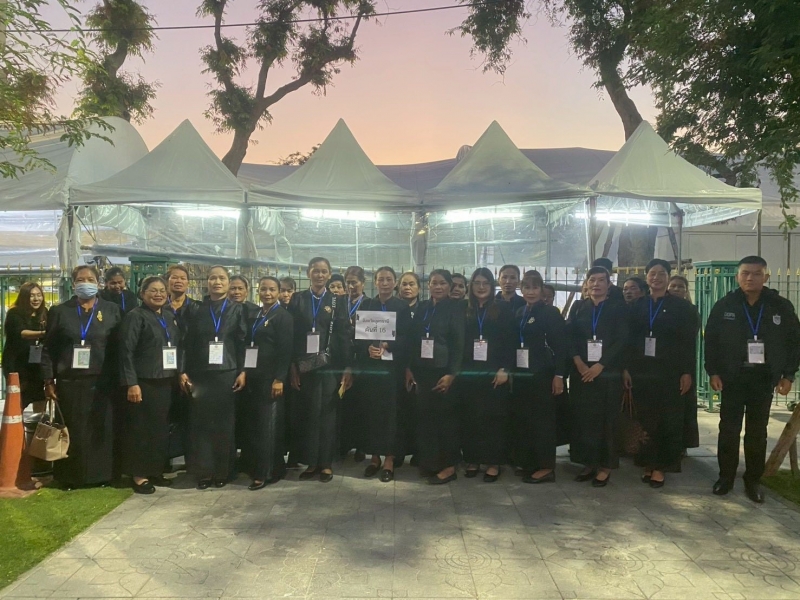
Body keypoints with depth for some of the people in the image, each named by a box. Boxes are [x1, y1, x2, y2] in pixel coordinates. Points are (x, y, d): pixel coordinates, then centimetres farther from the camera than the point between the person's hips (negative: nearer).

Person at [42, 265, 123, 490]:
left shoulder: (112, 310, 6)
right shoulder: (59, 311, 8)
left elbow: (120, 346, 3)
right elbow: (48, 349, 6)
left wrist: (119, 379, -3)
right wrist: (49, 381, -1)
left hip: (102, 383, 0)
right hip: (69, 382, 0)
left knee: (101, 430, 2)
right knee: (71, 431, 3)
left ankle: (101, 474, 13)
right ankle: (70, 476, 14)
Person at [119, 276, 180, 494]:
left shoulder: (170, 317, 13)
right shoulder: (135, 316, -7)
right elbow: (126, 351, -13)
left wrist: (180, 373, 9)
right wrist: (131, 383, -18)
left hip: (165, 382, 7)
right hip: (143, 382, -6)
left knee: (161, 428, 12)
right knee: (141, 428, 2)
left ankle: (155, 471, 24)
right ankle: (139, 475, 13)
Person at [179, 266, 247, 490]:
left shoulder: (238, 310, 6)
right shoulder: (196, 310, 9)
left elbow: (243, 343, 1)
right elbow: (188, 343, 7)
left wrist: (242, 371, -7)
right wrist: (183, 371, -1)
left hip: (227, 374, -1)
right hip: (200, 374, 1)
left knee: (224, 423, 2)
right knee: (200, 422, 0)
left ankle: (223, 471, 12)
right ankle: (203, 471, 9)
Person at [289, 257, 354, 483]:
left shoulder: (338, 301, 5)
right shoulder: (297, 299, 7)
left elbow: (345, 336, 0)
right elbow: (291, 334, 2)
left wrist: (348, 368, -7)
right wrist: (292, 366, -6)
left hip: (330, 366, -1)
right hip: (305, 367, 1)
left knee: (327, 413, 5)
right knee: (308, 413, 4)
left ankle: (326, 463, 15)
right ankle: (311, 462, 16)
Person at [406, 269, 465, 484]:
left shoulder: (456, 308, -4)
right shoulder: (422, 308, 10)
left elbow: (460, 343, -10)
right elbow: (413, 339, 9)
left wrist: (451, 373, -16)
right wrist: (409, 368, 4)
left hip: (443, 371, -5)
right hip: (423, 370, 5)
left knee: (445, 416, 1)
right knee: (425, 416, 6)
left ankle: (449, 465, 11)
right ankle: (430, 462, 19)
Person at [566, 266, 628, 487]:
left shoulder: (619, 308, 4)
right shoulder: (577, 307, 12)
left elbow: (622, 340, -5)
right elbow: (570, 336, 4)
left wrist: (600, 365, -13)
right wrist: (579, 363, -11)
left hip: (608, 372, -2)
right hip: (581, 372, 3)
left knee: (607, 420, 1)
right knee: (583, 419, 3)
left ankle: (605, 467, 10)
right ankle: (588, 464, 14)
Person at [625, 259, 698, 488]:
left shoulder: (682, 307, 2)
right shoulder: (636, 306, 9)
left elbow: (690, 342, -1)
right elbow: (629, 339, 6)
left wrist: (687, 372, -8)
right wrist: (626, 368, -1)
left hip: (670, 373, -2)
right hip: (641, 372, 2)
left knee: (668, 422, 2)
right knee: (646, 420, 3)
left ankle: (660, 466, 11)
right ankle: (649, 463, 14)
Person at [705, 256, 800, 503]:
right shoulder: (724, 306, -2)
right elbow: (711, 341, 0)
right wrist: (713, 372, -6)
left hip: (764, 379, 1)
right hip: (732, 378, -1)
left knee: (757, 432, 9)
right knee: (729, 429, 5)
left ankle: (753, 480, 20)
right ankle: (726, 476, 18)